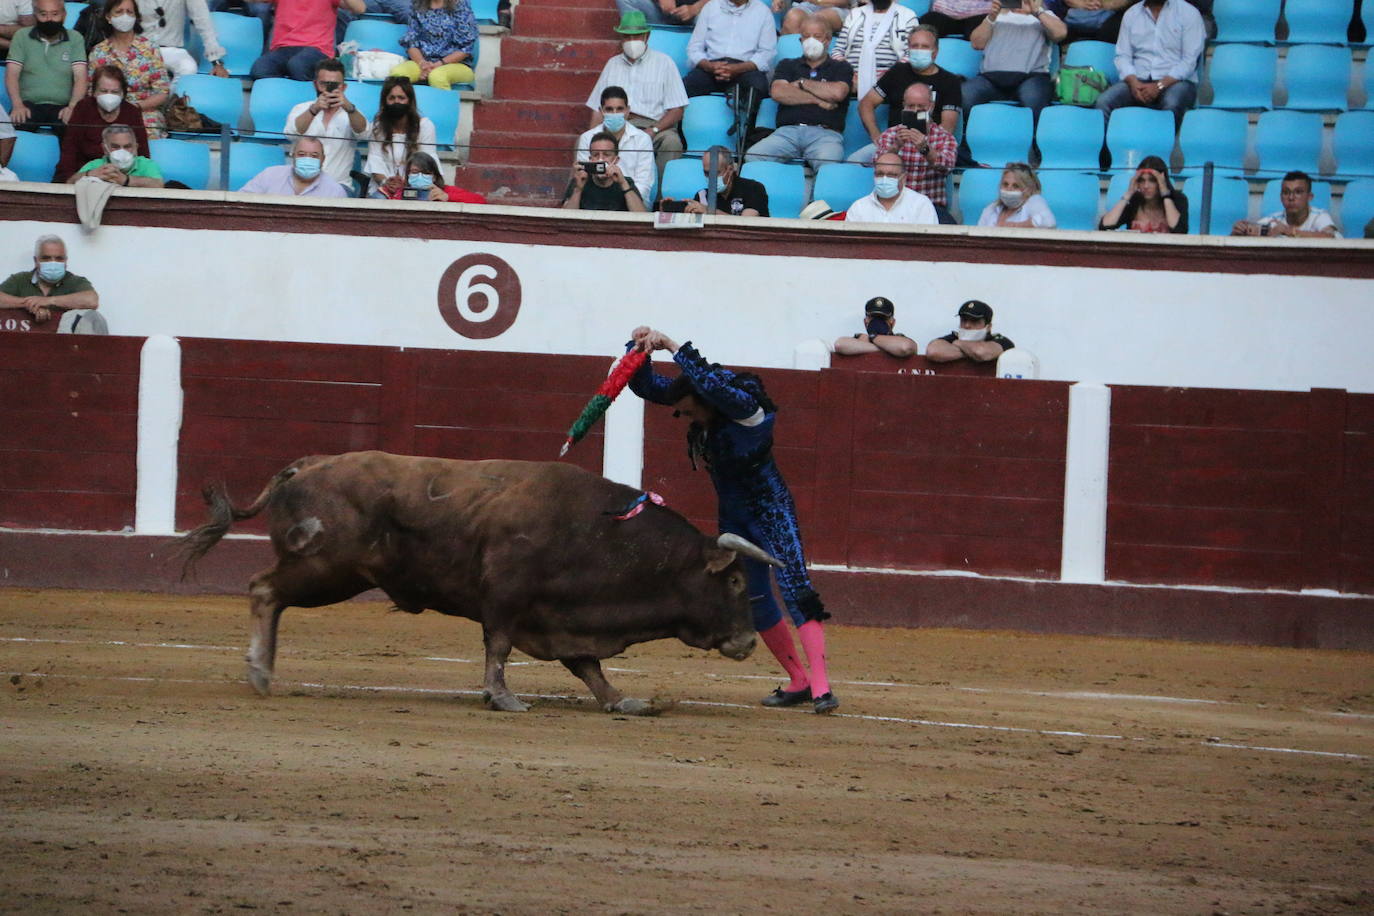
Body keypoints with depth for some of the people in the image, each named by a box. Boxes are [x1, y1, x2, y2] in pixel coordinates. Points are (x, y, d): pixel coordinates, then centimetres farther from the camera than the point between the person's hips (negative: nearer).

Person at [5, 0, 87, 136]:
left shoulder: (75, 39, 10)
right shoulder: (21, 37, 10)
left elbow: (80, 77, 0)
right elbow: (12, 74, 1)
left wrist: (73, 106, -20)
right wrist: (17, 105, -18)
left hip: (62, 107, 0)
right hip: (29, 104, 0)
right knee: (17, 122, -35)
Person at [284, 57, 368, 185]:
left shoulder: (351, 113, 9)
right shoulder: (301, 110, 9)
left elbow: (361, 132, -14)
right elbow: (290, 133, -12)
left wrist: (348, 107, -35)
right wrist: (314, 109, -30)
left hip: (339, 185, 0)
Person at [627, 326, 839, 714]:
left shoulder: (745, 408, -26)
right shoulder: (698, 401, -5)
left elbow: (710, 382, -45)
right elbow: (646, 385, -1)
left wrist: (672, 346, -43)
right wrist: (641, 347, -19)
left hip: (771, 511, -8)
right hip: (733, 516, 8)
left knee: (796, 591, -17)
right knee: (755, 603, 10)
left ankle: (821, 688, -23)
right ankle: (799, 682, 20)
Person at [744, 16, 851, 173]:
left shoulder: (841, 68, 20)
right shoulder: (788, 65, 26)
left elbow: (838, 92, -1)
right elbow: (777, 93, 6)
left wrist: (802, 83, 11)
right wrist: (817, 100, 3)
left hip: (825, 133, -2)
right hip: (788, 131, 2)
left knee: (828, 164, -39)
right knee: (753, 156, -28)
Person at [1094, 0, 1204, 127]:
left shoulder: (1189, 13, 2)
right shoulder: (1131, 14, 14)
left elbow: (1189, 60, -5)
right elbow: (1123, 56, 9)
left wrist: (1159, 86, -17)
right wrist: (1133, 82, -13)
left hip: (1176, 81, -3)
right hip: (1139, 80, 3)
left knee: (1172, 104, -39)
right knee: (1103, 102, -25)